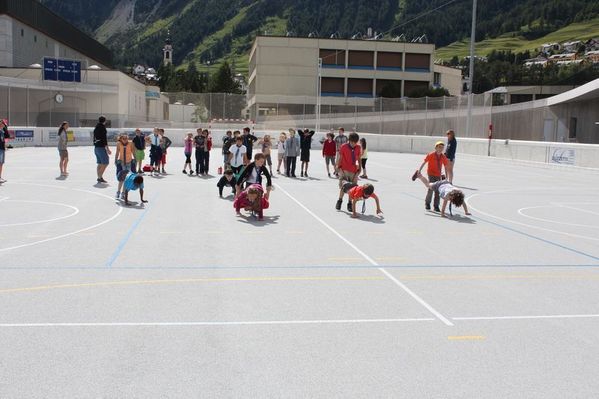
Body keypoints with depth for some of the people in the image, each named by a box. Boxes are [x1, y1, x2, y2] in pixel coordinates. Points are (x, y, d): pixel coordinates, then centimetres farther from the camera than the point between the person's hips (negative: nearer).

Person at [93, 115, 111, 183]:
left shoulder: (96, 128, 14)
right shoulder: (102, 127, -12)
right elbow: (104, 139, -17)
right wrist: (107, 148, -16)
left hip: (96, 147, 9)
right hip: (101, 147, -9)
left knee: (100, 164, 13)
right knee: (105, 163, -6)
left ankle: (99, 177, 15)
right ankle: (100, 177, -10)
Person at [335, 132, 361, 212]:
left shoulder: (358, 148, 5)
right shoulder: (343, 147, -5)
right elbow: (340, 158, -1)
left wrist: (359, 166, 16)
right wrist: (337, 166, -3)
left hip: (354, 171, 3)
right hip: (344, 170, -3)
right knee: (343, 186, -8)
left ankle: (350, 204, 13)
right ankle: (340, 201, 14)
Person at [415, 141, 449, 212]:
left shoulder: (443, 157, 1)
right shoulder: (430, 155, -10)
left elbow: (446, 167, 8)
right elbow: (424, 162, -8)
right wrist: (419, 170, -13)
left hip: (438, 175, 4)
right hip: (431, 174, -4)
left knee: (438, 190, 4)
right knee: (431, 188, -13)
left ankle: (436, 206, 13)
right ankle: (427, 203, 8)